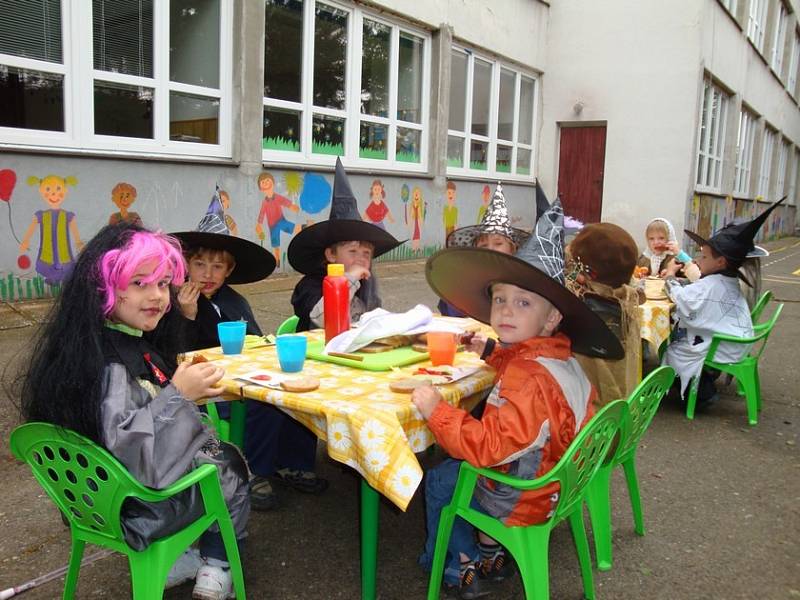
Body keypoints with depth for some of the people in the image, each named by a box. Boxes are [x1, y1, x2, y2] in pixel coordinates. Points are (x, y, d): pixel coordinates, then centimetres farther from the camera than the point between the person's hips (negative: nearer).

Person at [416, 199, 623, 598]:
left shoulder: (529, 380, -35)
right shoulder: (559, 356, -4)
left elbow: (490, 447, -37)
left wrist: (436, 409, -31)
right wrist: (492, 352, 17)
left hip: (523, 498, -9)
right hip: (555, 477, 9)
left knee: (439, 481, 11)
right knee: (457, 467, 25)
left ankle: (458, 566, 32)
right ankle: (488, 548, 30)